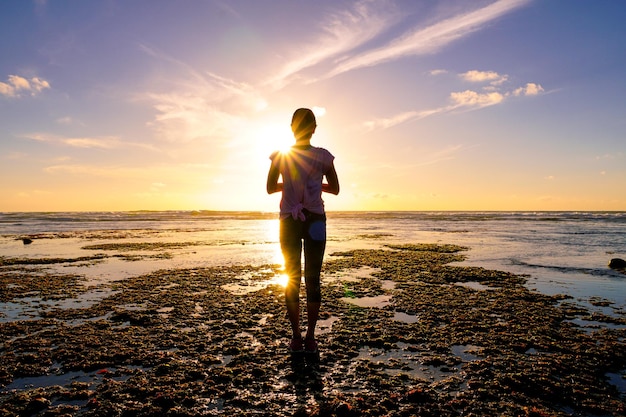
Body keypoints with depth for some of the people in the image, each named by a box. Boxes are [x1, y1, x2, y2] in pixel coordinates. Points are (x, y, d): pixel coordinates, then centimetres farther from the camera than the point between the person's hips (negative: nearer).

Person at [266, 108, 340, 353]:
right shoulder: (323, 157, -6)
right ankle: (310, 337, 12)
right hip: (315, 221, 0)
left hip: (289, 222, 0)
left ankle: (296, 337, 13)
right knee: (313, 279, 7)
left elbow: (270, 188, 4)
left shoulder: (280, 156, -5)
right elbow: (335, 189, 5)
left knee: (292, 279, 9)